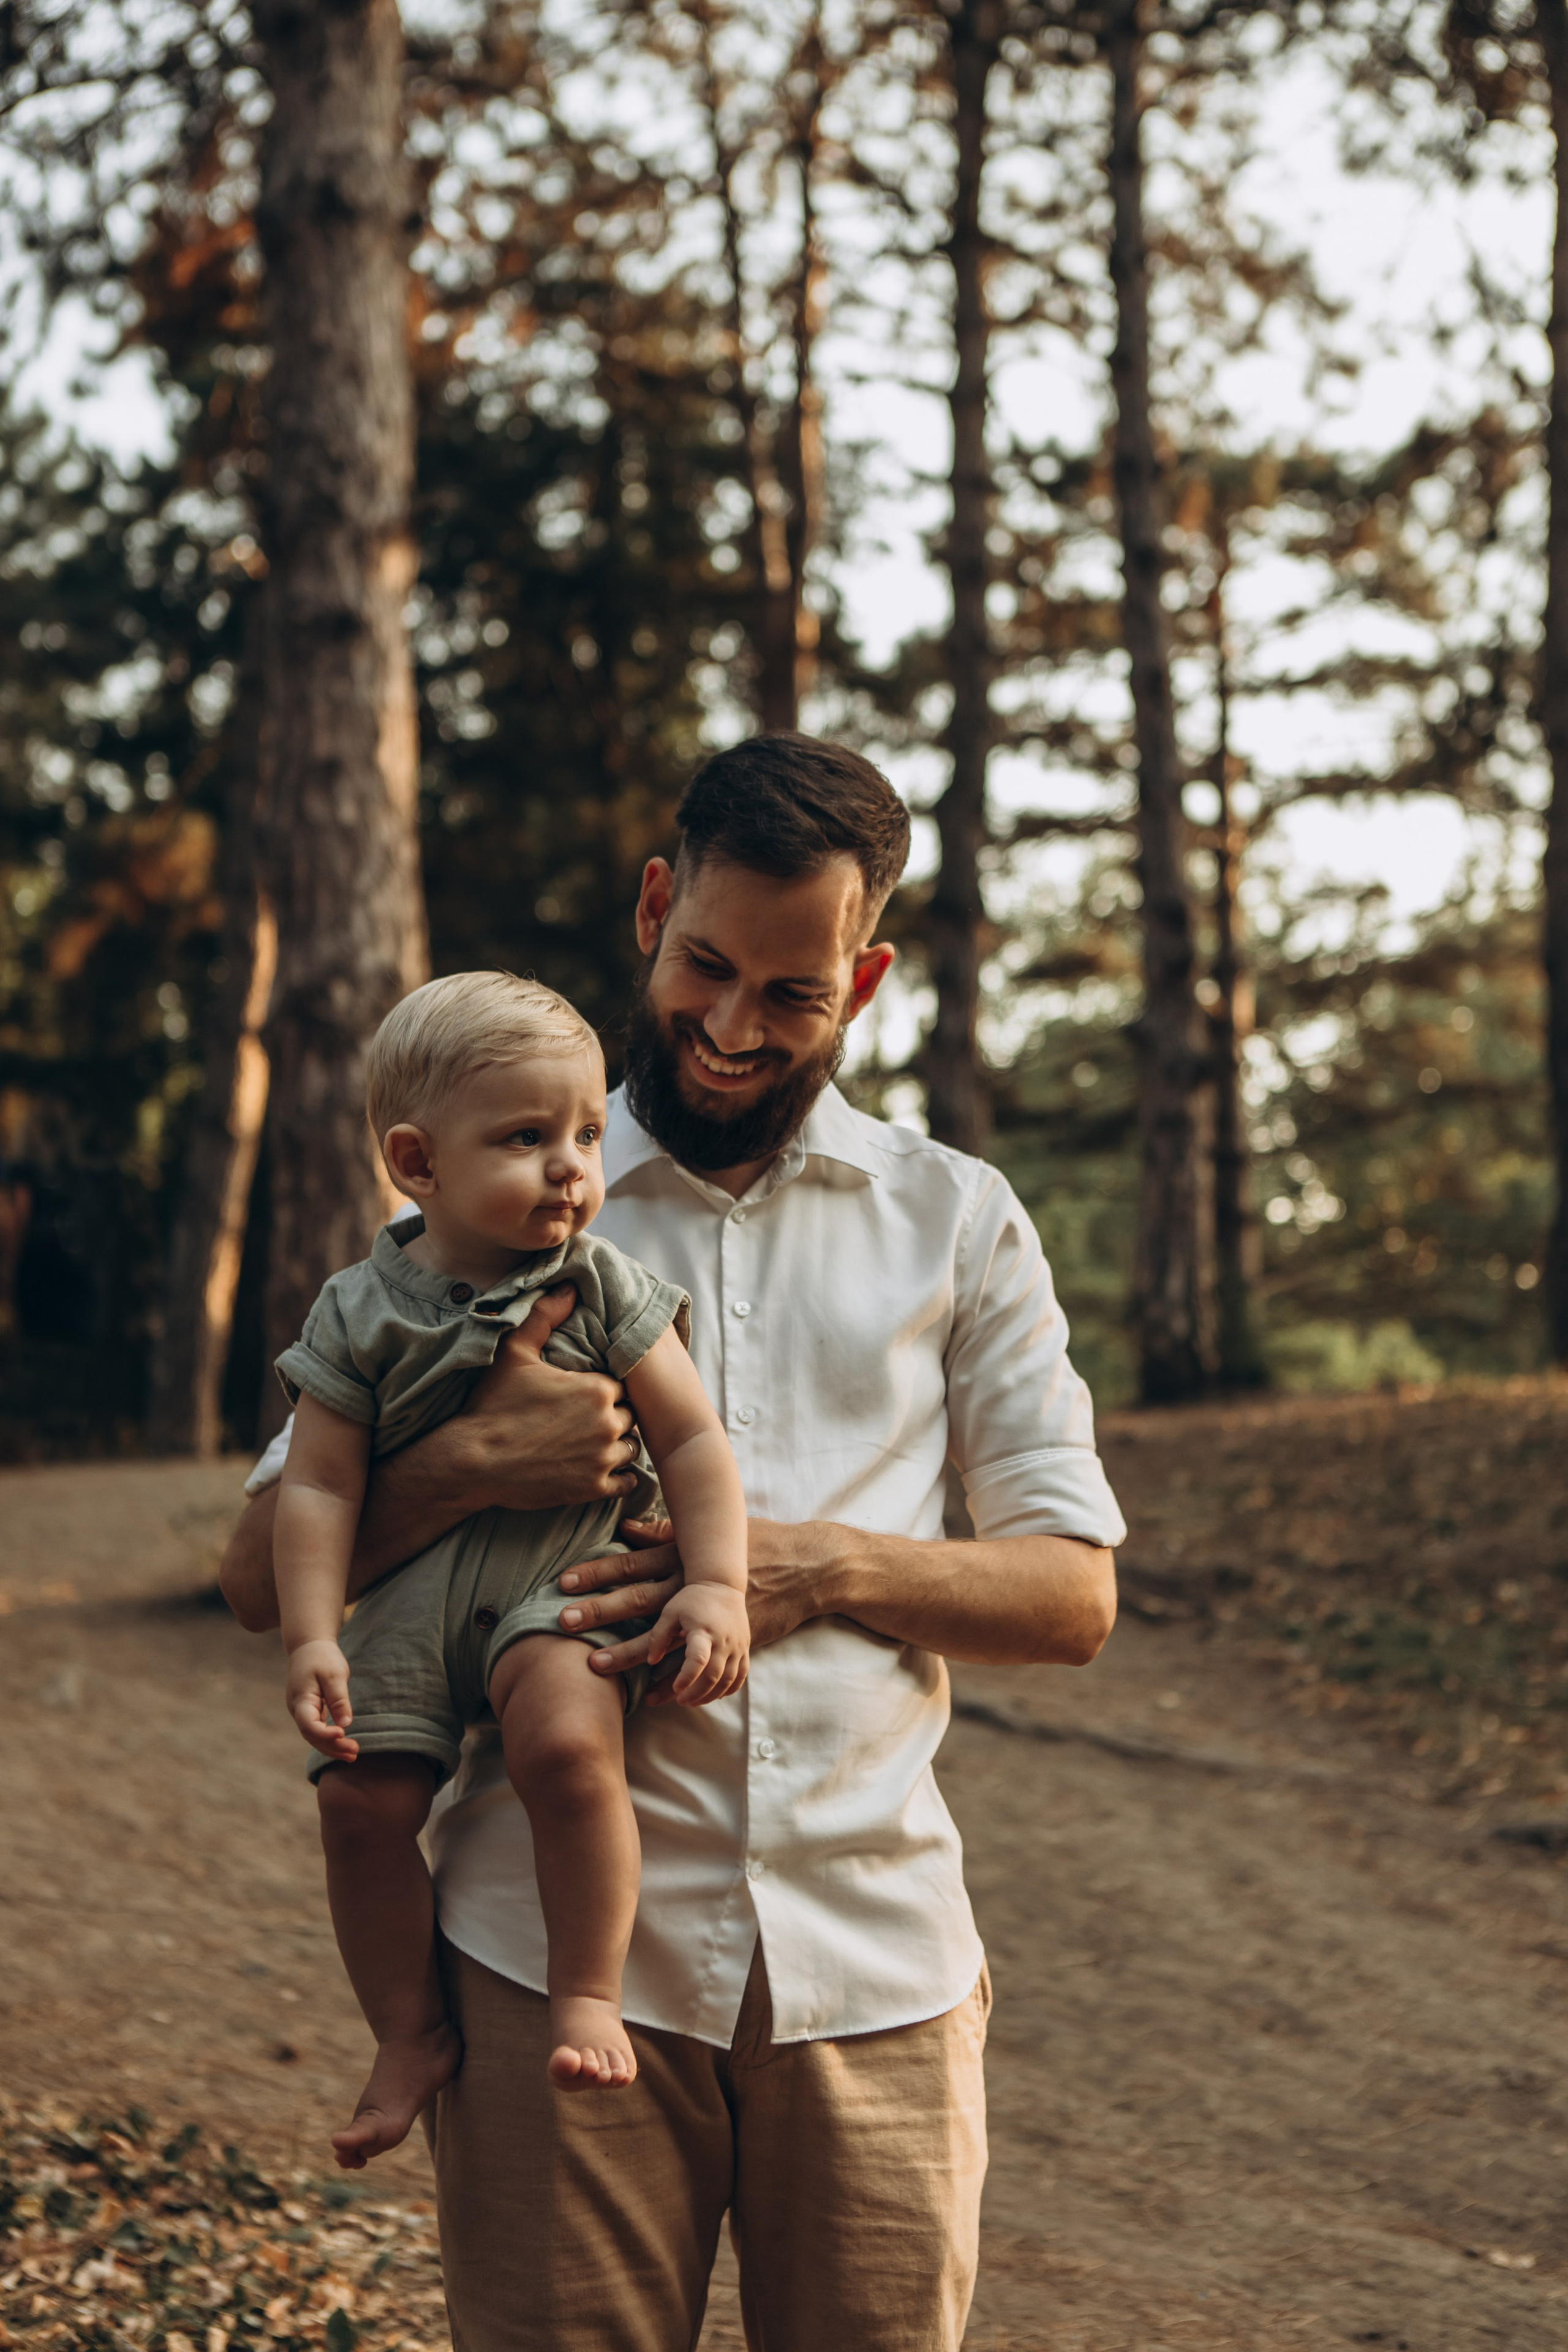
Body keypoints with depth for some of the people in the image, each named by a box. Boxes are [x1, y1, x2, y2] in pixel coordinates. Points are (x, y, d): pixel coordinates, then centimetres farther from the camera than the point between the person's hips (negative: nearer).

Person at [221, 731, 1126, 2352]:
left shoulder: (958, 1224, 12)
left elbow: (1071, 1593, 7)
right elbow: (263, 1573, 5)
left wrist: (820, 1567, -10)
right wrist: (469, 1466, -14)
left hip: (875, 1960, 1)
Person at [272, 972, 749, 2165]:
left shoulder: (602, 1284, 1)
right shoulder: (361, 1314, 1)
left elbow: (693, 1438, 0)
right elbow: (320, 1486, 2)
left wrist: (718, 1586, -11)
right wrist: (313, 1638, -8)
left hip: (562, 1577, -2)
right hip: (412, 1596, 2)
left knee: (567, 1746, -31)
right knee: (361, 1798, -11)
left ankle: (589, 1990, -13)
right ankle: (413, 2032, 10)